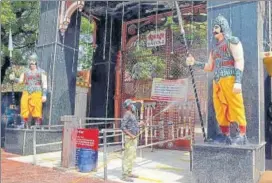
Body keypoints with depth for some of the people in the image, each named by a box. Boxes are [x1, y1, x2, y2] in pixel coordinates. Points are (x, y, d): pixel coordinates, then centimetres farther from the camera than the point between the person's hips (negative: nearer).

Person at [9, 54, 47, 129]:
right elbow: (20, 80, 18)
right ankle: (25, 124, 5)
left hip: (37, 93, -4)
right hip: (26, 92, 4)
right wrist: (13, 78, -2)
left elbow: (44, 84, -3)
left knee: (37, 108, -9)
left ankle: (38, 123, -2)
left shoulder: (41, 72, 1)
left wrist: (44, 94, -10)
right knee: (24, 106, -3)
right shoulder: (26, 72, 14)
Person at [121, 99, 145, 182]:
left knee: (132, 156, 16)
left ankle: (129, 173, 26)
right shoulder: (127, 114, -15)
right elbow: (123, 127, -22)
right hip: (130, 139, -10)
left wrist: (139, 124, 26)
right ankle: (125, 175, 0)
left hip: (134, 138, 10)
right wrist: (131, 135, -24)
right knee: (128, 157, -6)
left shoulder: (132, 114, 15)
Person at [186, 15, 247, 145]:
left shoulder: (232, 41, 6)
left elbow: (239, 61, -5)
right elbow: (209, 67, 27)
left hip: (229, 79, -7)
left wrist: (238, 81, -17)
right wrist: (194, 63, 12)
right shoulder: (215, 48, 26)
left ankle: (241, 135, -3)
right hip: (217, 82, 7)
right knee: (220, 109, 3)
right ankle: (226, 135, 10)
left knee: (235, 107, -8)